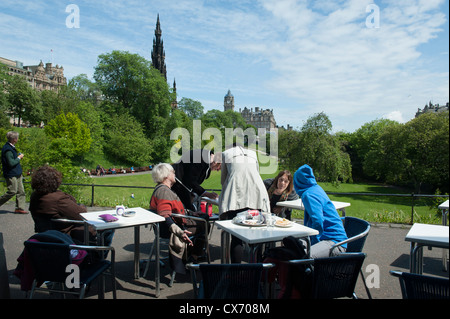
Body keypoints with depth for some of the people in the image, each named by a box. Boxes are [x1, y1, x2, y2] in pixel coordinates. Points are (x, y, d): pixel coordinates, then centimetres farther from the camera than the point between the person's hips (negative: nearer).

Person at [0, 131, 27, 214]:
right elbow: (11, 163, -23)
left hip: (17, 174, 10)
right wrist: (19, 158, -12)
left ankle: (20, 208, 10)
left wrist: (18, 156, 12)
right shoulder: (7, 149, -18)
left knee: (21, 191, 7)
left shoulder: (11, 147, 13)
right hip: (11, 175, -10)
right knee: (12, 191, -6)